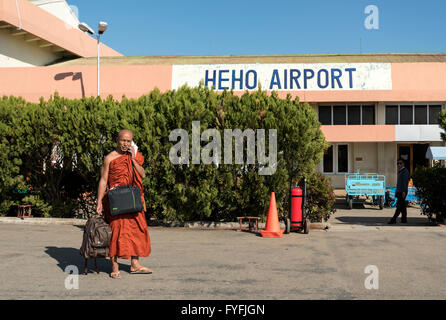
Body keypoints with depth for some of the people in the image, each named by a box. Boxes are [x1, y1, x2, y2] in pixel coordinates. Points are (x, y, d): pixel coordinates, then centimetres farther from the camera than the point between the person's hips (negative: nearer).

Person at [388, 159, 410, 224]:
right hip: (399, 191, 10)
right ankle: (404, 219, 13)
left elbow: (405, 182, -18)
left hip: (402, 192, -10)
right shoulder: (400, 172, 20)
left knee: (399, 206, -11)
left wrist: (404, 192, -24)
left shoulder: (405, 171, -9)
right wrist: (397, 192, 22)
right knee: (402, 206, 10)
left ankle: (394, 219, -15)